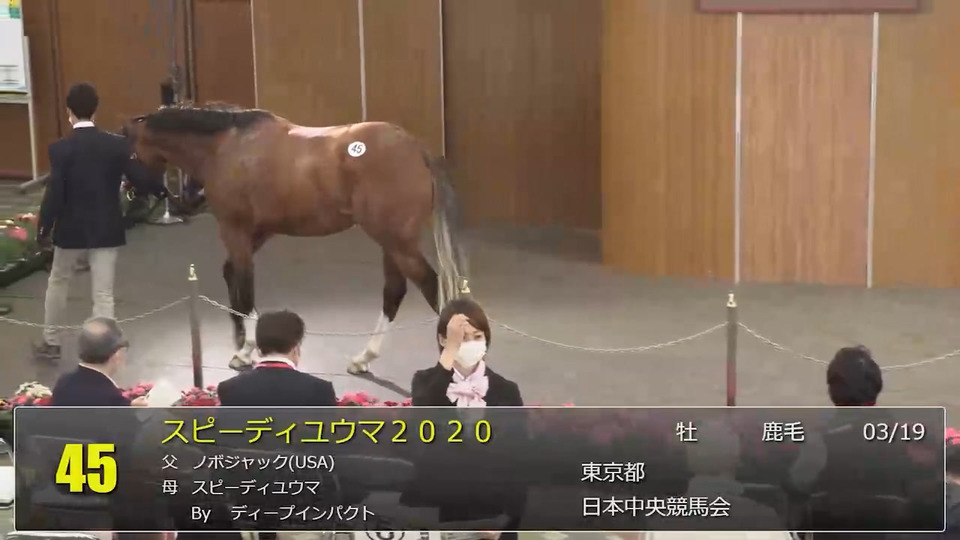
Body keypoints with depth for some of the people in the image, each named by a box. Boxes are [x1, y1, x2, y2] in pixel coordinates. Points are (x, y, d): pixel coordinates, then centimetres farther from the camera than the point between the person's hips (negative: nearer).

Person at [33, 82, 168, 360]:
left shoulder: (60, 149, -13)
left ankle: (50, 342, 33)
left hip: (71, 229, -1)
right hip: (107, 229, 1)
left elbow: (54, 194, -13)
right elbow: (140, 179, -5)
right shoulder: (117, 145, -8)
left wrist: (43, 229, -2)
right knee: (103, 293, 5)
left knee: (58, 282, 21)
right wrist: (164, 190, 16)